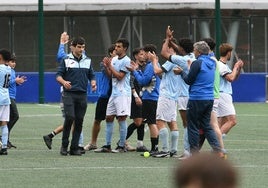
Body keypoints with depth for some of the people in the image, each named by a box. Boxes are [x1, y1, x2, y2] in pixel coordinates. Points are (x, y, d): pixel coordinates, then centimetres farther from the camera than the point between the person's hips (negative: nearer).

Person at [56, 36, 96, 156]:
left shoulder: (88, 61, 13)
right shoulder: (66, 60, 1)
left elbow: (91, 75, 18)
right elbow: (58, 75, -1)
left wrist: (93, 83, -3)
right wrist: (63, 82, -22)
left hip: (82, 95, 4)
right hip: (69, 94, -4)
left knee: (79, 121, 1)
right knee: (69, 117, -17)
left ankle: (74, 148, 8)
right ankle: (64, 145, -4)